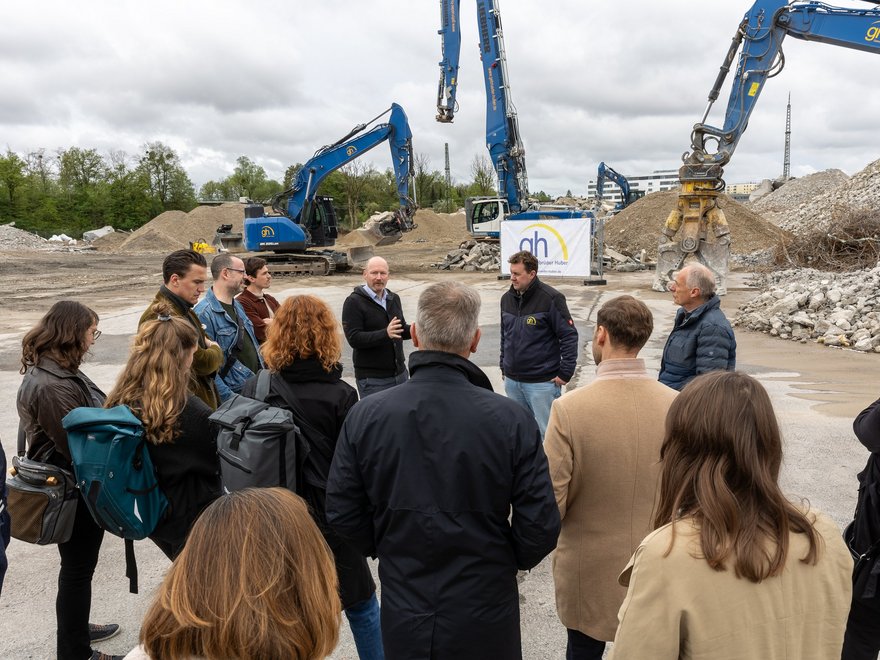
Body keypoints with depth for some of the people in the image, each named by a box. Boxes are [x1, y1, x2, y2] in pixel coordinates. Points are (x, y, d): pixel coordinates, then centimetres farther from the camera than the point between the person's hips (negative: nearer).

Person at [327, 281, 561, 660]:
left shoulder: (364, 415, -14)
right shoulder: (511, 419, -19)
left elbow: (342, 513, -6)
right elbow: (540, 525, -14)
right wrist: (508, 560, 7)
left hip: (403, 617, 2)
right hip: (484, 619, -1)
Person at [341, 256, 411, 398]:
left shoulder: (394, 298, 11)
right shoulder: (354, 302, -11)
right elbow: (354, 339, -20)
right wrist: (385, 334, -33)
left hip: (400, 374, 7)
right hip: (372, 379, -7)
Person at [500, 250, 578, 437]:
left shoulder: (551, 299, -13)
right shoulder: (507, 298, 7)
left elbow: (569, 336, -12)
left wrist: (565, 373, -13)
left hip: (543, 382, -6)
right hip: (512, 380, 6)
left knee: (547, 432, 1)